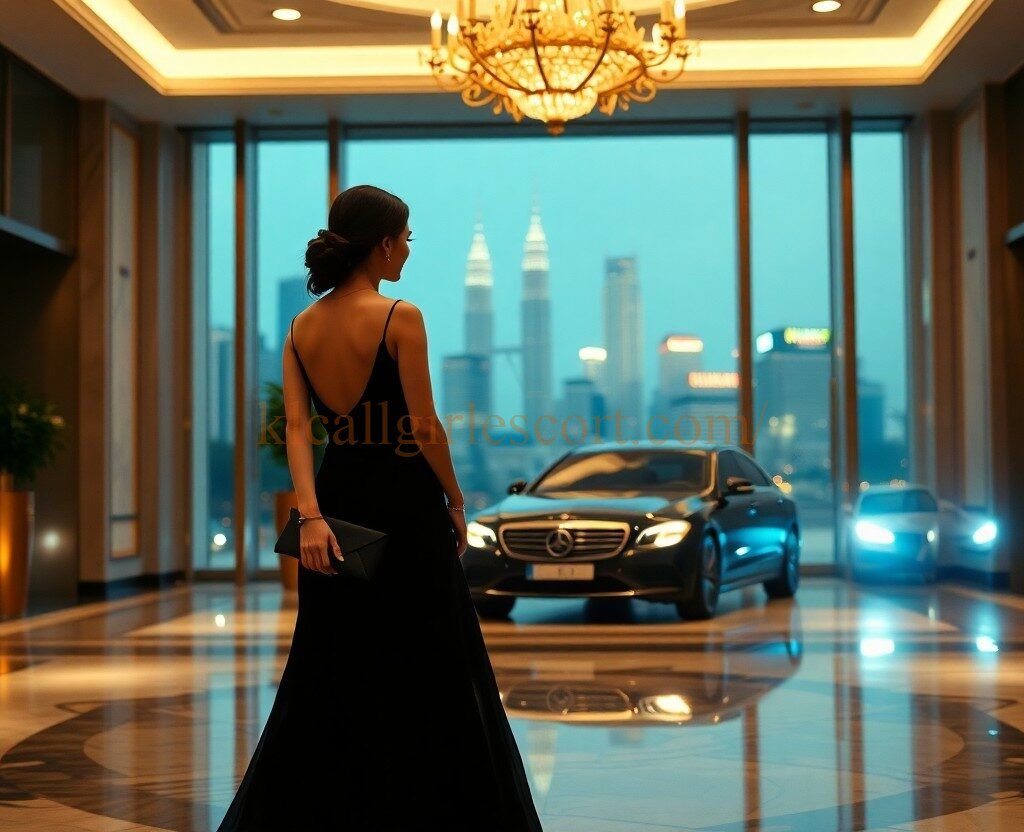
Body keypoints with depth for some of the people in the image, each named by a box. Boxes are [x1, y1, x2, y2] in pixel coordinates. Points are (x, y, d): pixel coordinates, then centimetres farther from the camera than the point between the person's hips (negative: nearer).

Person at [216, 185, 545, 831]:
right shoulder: (401, 317, -13)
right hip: (404, 503, -6)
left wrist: (310, 516, -12)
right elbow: (425, 427, -14)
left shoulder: (302, 327, 5)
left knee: (329, 671, 15)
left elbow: (296, 427, -5)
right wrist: (456, 500, -2)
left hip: (336, 499, 6)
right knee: (427, 676, 4)